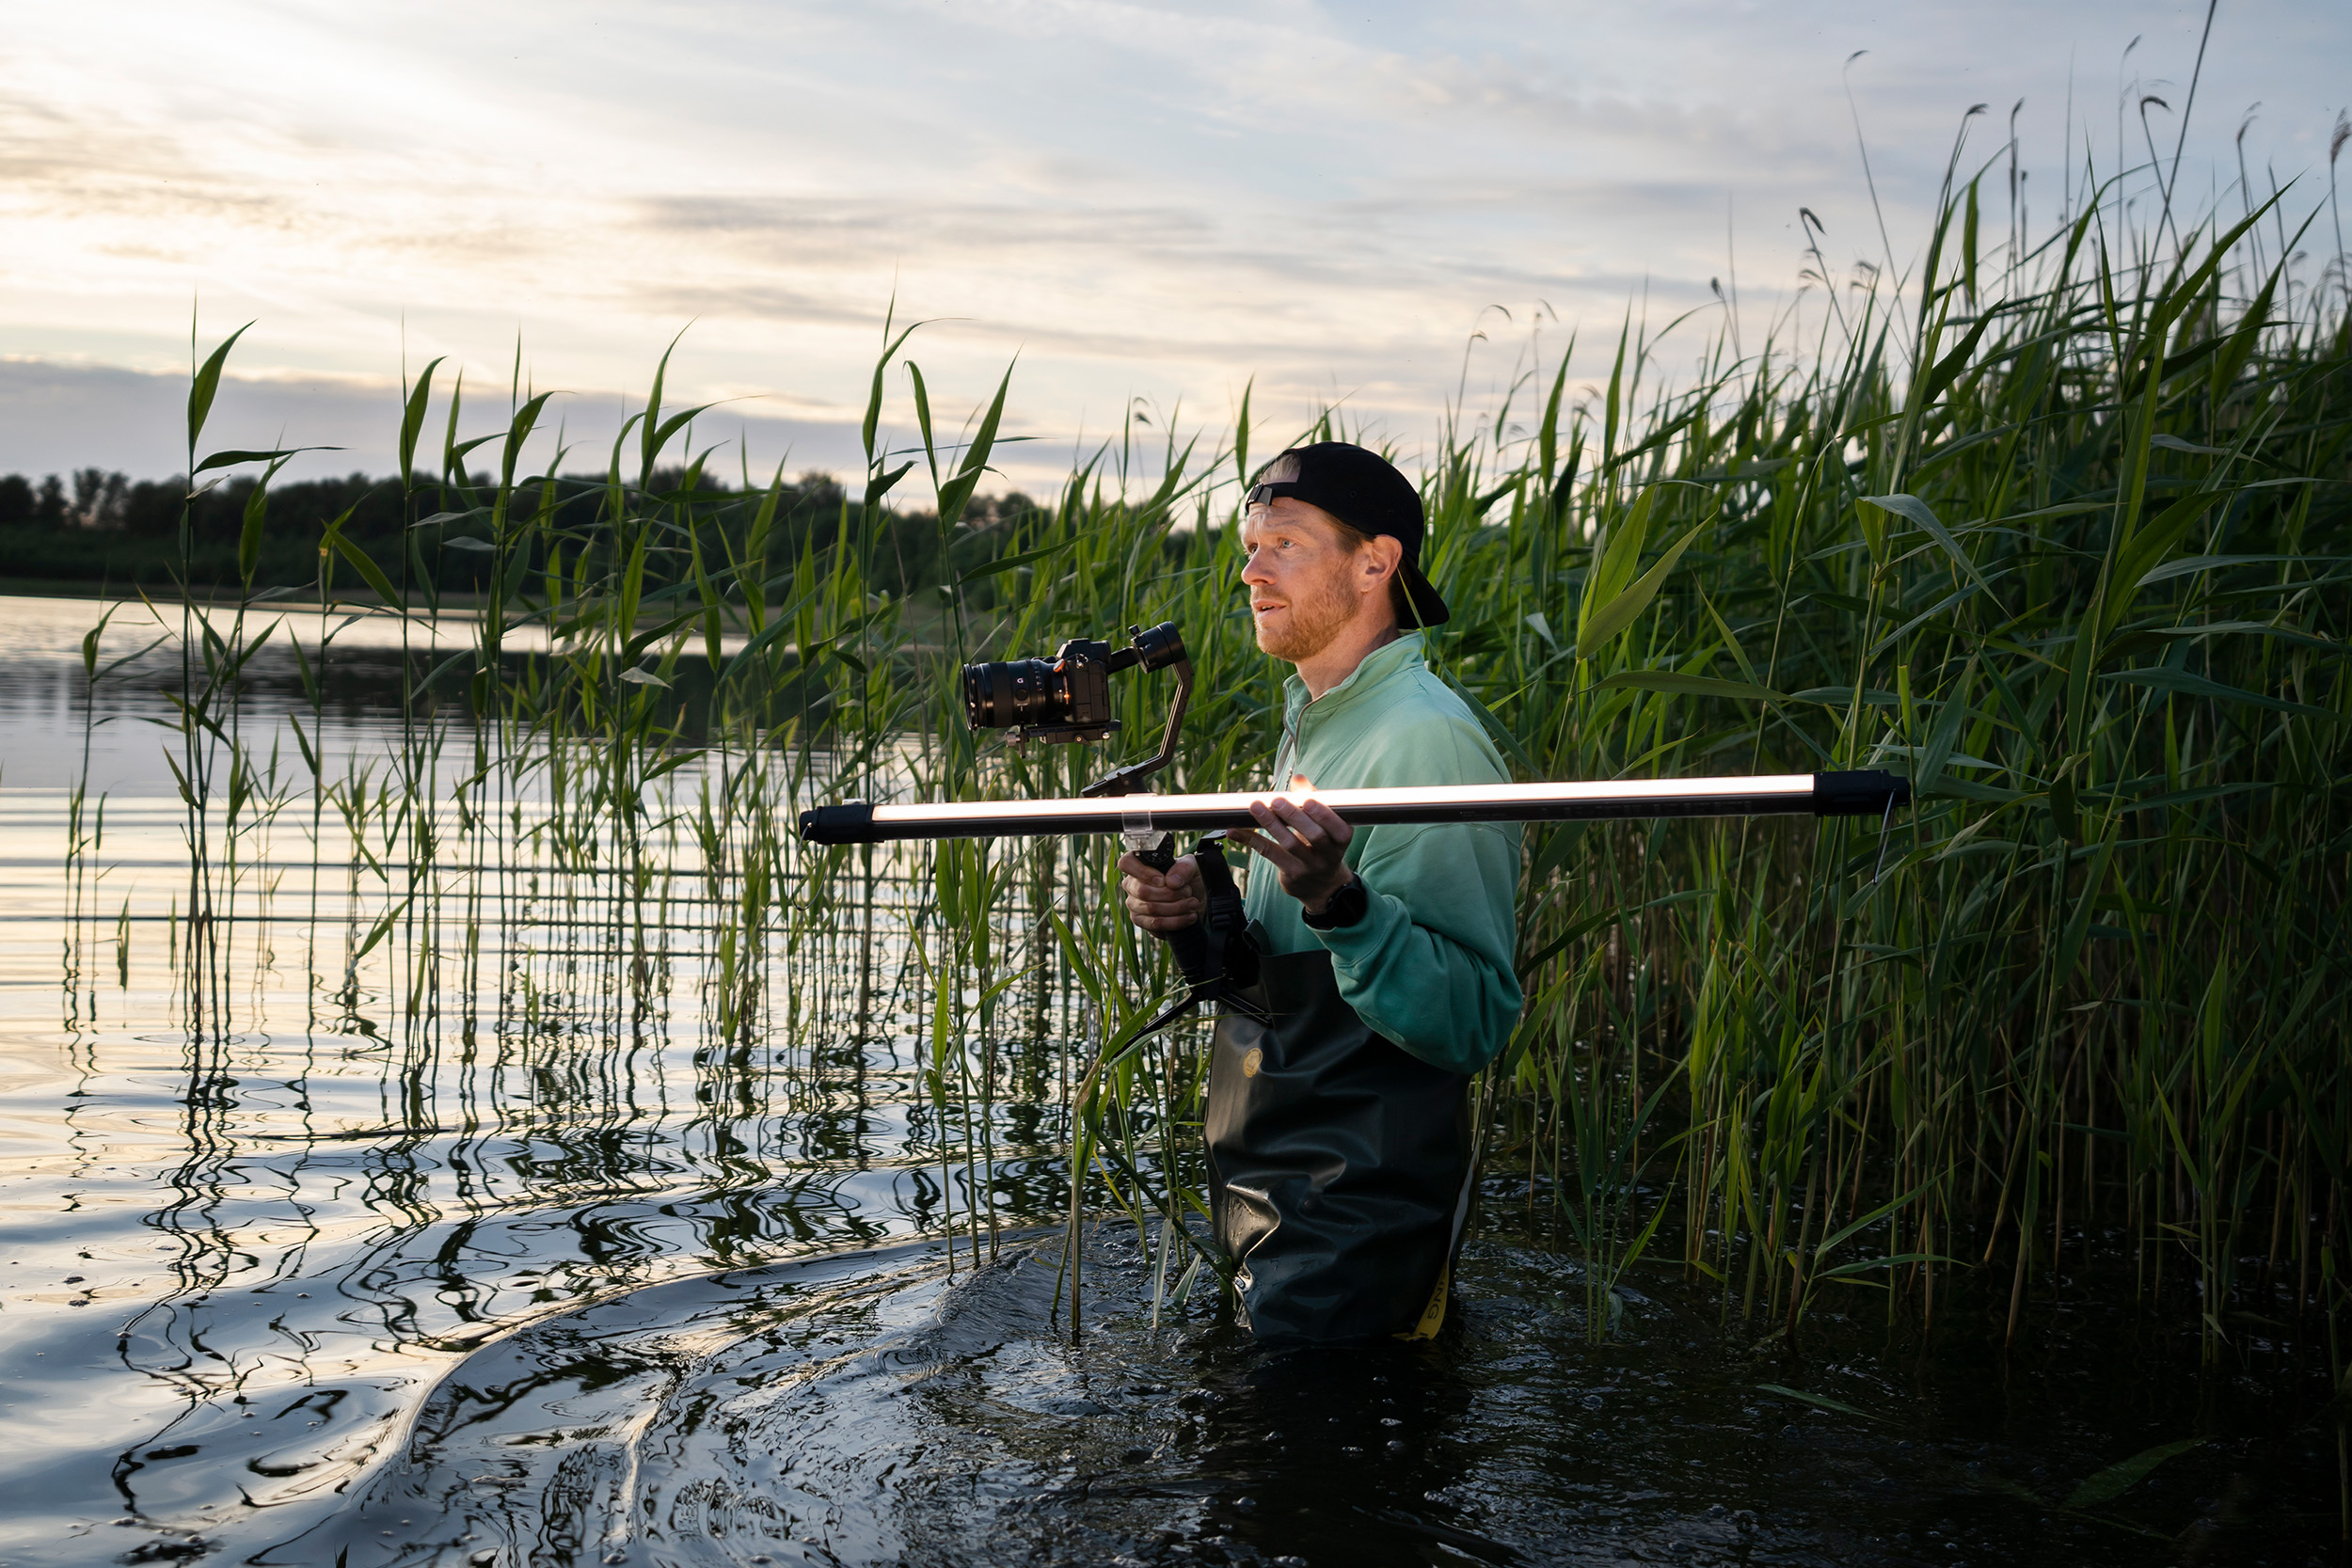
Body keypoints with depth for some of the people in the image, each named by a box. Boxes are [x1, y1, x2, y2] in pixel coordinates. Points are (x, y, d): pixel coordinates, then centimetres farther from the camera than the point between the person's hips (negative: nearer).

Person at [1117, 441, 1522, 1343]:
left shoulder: (1425, 737, -18)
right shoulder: (1315, 725, 12)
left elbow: (1476, 1022, -25)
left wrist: (1338, 903, -39)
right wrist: (1197, 915, -1)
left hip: (1350, 1226, -10)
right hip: (1266, 1192, 10)